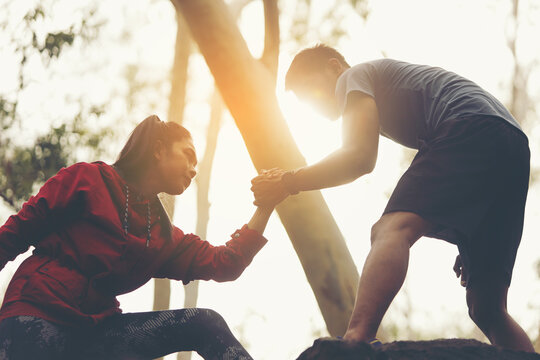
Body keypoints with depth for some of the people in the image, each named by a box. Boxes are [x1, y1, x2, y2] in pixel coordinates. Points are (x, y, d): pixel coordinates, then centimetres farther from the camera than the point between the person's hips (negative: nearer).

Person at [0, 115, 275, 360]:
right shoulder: (86, 179, 3)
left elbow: (224, 264, 8)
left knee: (204, 323, -9)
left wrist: (265, 208, 4)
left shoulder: (164, 236, 19)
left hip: (96, 329, 5)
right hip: (35, 315, -5)